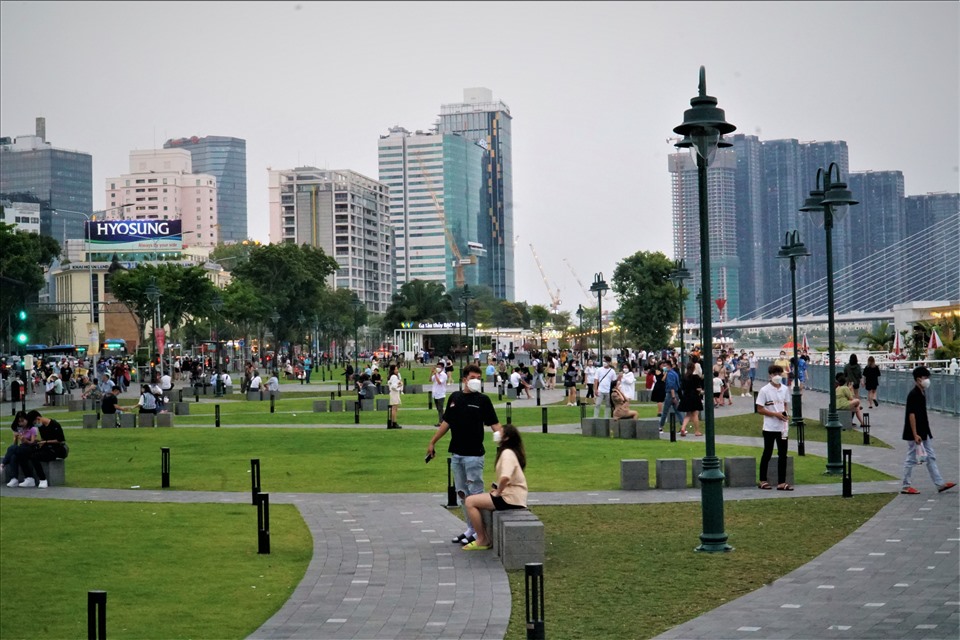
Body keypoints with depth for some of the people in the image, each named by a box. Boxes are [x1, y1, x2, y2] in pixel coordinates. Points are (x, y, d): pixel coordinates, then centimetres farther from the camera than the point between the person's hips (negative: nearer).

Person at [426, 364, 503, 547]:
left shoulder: (482, 400, -4)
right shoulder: (455, 397, 10)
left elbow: (494, 423, -9)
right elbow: (446, 422, 17)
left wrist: (502, 439, -26)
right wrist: (432, 442, 17)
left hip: (474, 454, -6)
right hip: (456, 453, 6)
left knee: (475, 493, -3)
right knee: (461, 493, 11)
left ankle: (478, 531, 4)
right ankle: (470, 529, 21)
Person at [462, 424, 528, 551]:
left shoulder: (507, 453, -17)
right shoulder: (510, 452, 15)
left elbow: (505, 477, -33)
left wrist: (498, 492, -17)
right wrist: (497, 488, 6)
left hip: (510, 498, -10)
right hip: (511, 495, 10)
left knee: (470, 501, -9)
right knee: (473, 499, 16)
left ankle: (482, 540, -1)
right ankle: (485, 539, 11)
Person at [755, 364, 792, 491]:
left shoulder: (785, 389, 7)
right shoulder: (765, 390, -9)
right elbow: (760, 409, -9)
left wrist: (785, 415, -1)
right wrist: (776, 414, -16)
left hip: (782, 427, 5)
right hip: (770, 427, -5)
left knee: (783, 454, 3)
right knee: (767, 454, 4)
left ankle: (781, 482, 6)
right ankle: (763, 480, 16)